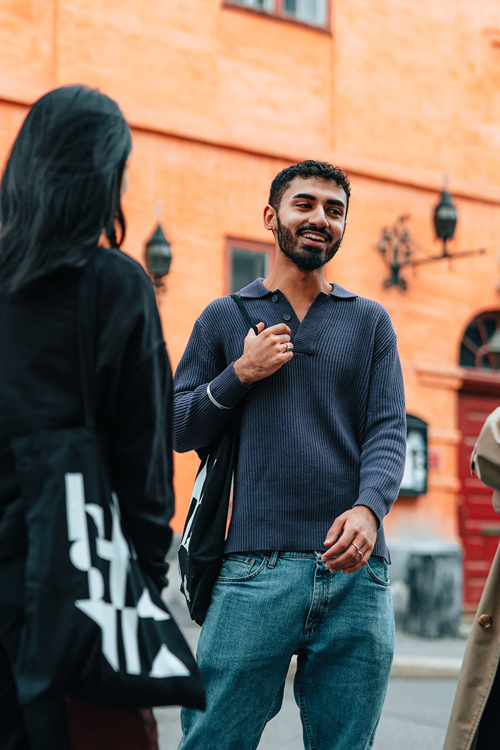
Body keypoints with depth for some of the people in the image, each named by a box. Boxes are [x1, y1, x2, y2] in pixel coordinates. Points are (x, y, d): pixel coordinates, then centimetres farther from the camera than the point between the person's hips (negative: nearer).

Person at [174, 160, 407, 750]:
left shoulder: (369, 322, 16)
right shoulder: (225, 317, 14)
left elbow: (388, 430, 4)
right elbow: (177, 430, 11)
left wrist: (368, 509, -15)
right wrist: (241, 374, -4)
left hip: (356, 570, 2)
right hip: (255, 568, -1)